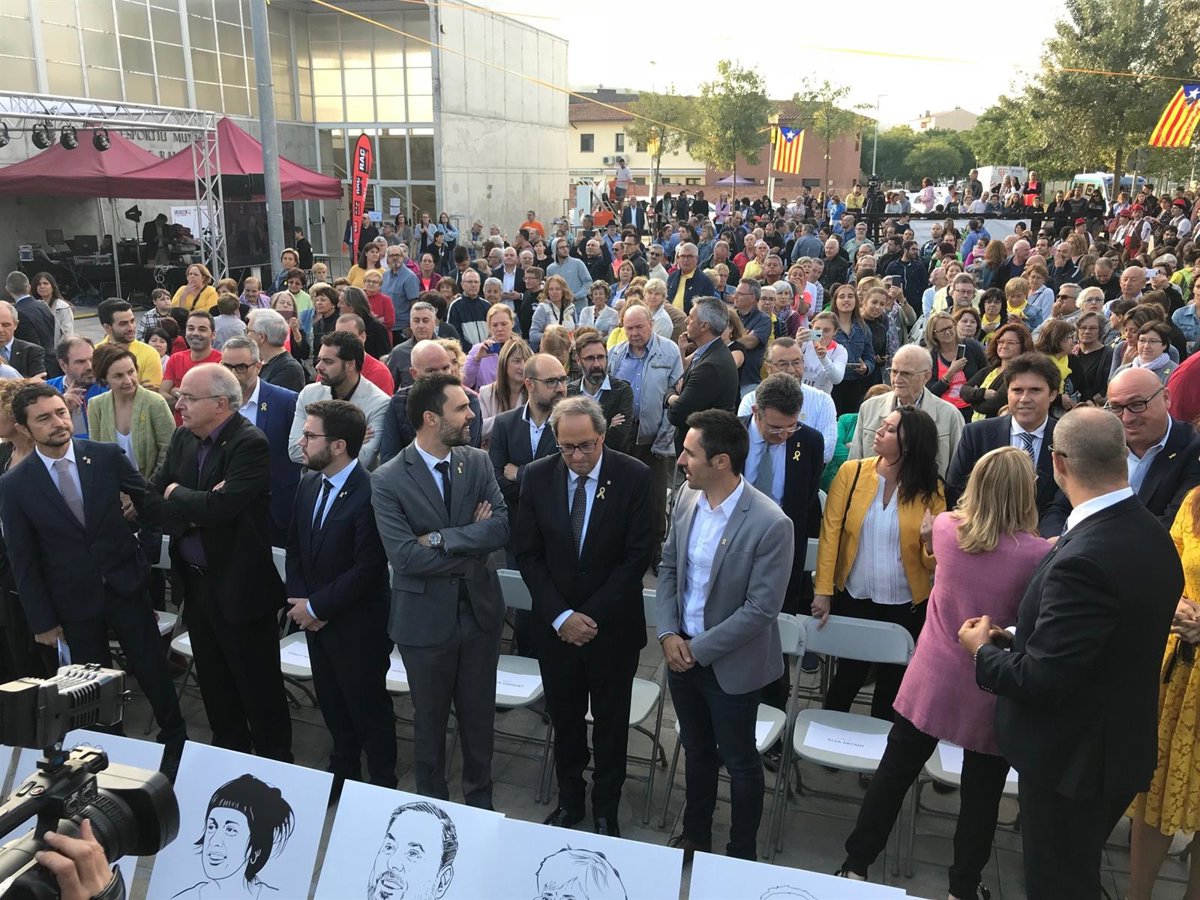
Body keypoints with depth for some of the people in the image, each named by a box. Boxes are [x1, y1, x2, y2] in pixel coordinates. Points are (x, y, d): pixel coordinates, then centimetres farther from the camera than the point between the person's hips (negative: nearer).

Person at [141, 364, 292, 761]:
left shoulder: (250, 444, -18)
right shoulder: (182, 438, 6)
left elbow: (219, 507, -28)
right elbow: (150, 502, 2)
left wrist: (176, 495, -10)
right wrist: (191, 511, -16)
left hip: (240, 587, -7)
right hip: (195, 584, 7)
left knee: (259, 688, 6)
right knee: (214, 687, 21)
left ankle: (275, 764, 24)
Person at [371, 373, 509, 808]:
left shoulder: (477, 462, -3)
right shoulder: (388, 480, -15)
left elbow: (501, 528, -13)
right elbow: (404, 556, -22)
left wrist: (441, 538, -22)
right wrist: (472, 544, -15)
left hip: (479, 609, 3)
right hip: (426, 617, -3)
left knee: (479, 713, 19)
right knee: (430, 718, 17)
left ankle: (480, 796, 41)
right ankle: (432, 801, 40)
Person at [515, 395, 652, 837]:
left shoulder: (634, 477, -12)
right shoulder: (537, 476, -6)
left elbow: (637, 555, -12)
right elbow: (527, 553, -3)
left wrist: (593, 616, -15)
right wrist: (561, 616, -12)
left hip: (613, 626, -1)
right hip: (555, 625, 2)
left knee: (611, 724, 15)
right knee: (564, 720, 17)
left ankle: (606, 810, 35)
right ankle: (569, 801, 39)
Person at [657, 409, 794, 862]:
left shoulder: (771, 525, -25)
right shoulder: (686, 497, -6)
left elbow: (761, 609, -22)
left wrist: (699, 649, -17)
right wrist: (668, 633, -7)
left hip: (730, 663, -5)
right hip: (680, 653, 5)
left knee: (739, 761, 16)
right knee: (696, 750, 25)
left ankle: (742, 854, 39)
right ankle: (695, 835, 47)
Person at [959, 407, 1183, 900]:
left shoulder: (1083, 559, -33)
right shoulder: (1151, 534, -2)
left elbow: (1041, 680, -30)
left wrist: (984, 649, -11)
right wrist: (1016, 638, 6)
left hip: (1070, 759, -9)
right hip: (1120, 744, 9)